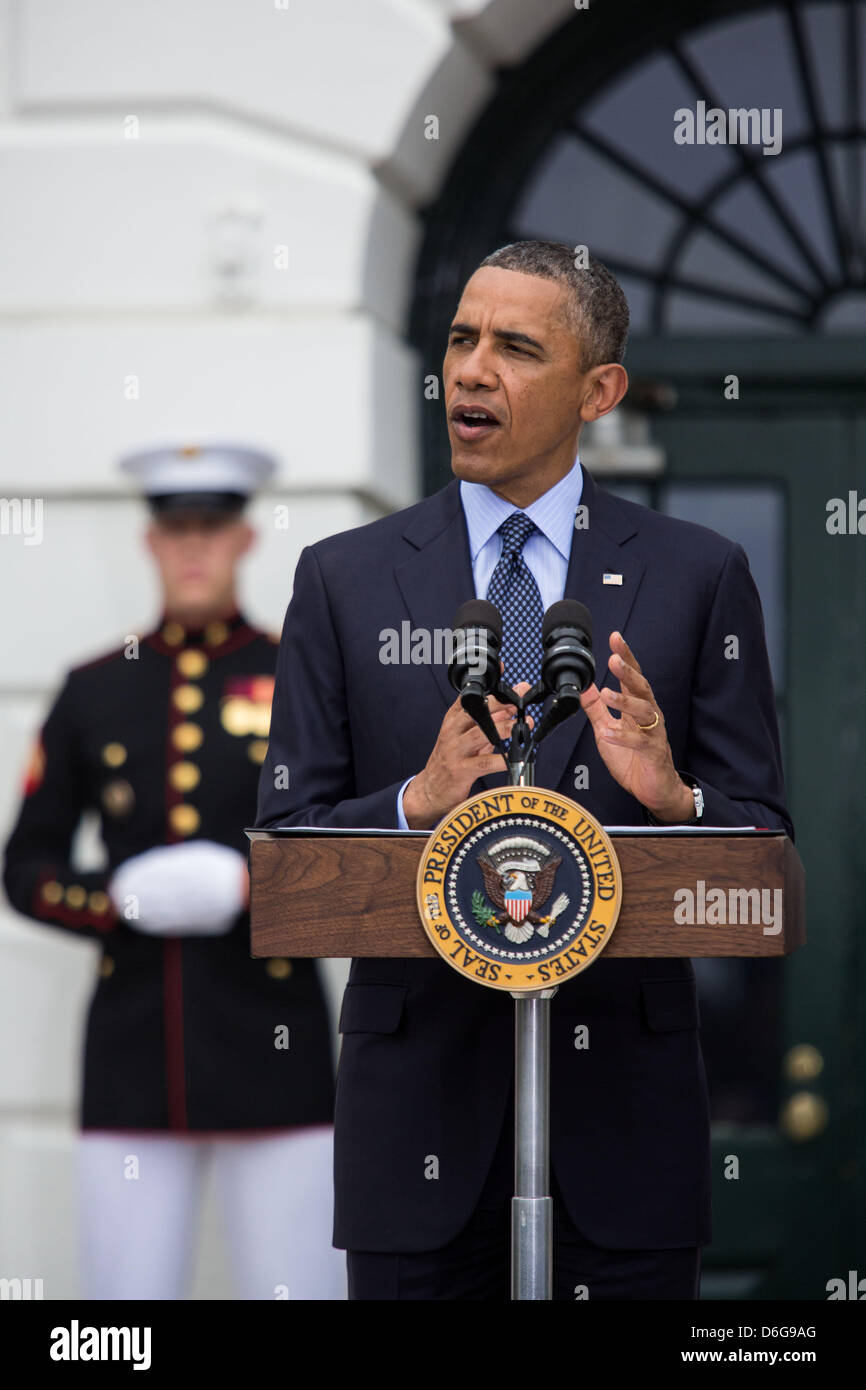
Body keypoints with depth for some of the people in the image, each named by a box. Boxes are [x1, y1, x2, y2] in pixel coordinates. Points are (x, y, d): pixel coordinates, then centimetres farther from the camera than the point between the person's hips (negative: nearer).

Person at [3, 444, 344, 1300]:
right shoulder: (91, 691, 11)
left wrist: (250, 887, -13)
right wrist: (121, 902, -8)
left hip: (273, 1051, -1)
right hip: (131, 1057, 2)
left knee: (298, 1288, -2)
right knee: (126, 1287, 1)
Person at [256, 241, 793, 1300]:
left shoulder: (698, 577, 3)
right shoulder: (344, 579, 5)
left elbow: (763, 845, 2)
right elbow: (285, 845, 1)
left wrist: (674, 801, -20)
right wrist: (416, 806, -18)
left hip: (620, 1096, 0)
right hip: (420, 1093, 0)